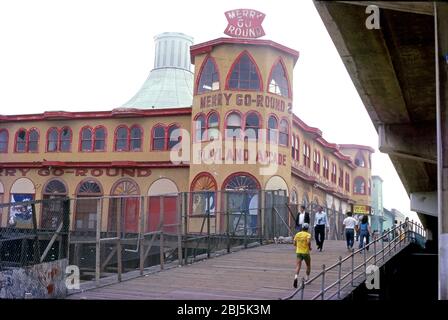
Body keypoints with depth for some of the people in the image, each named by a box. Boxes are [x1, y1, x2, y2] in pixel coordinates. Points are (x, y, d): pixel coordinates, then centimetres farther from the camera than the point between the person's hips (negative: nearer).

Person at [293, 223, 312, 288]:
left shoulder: (297, 234, 7)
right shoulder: (308, 234, -5)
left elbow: (294, 244, 8)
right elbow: (308, 242, -24)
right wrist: (310, 247, -6)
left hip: (298, 252, 2)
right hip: (306, 253, -2)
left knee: (298, 266, -7)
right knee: (308, 266, 21)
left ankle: (296, 277, -33)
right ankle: (307, 279, 27)